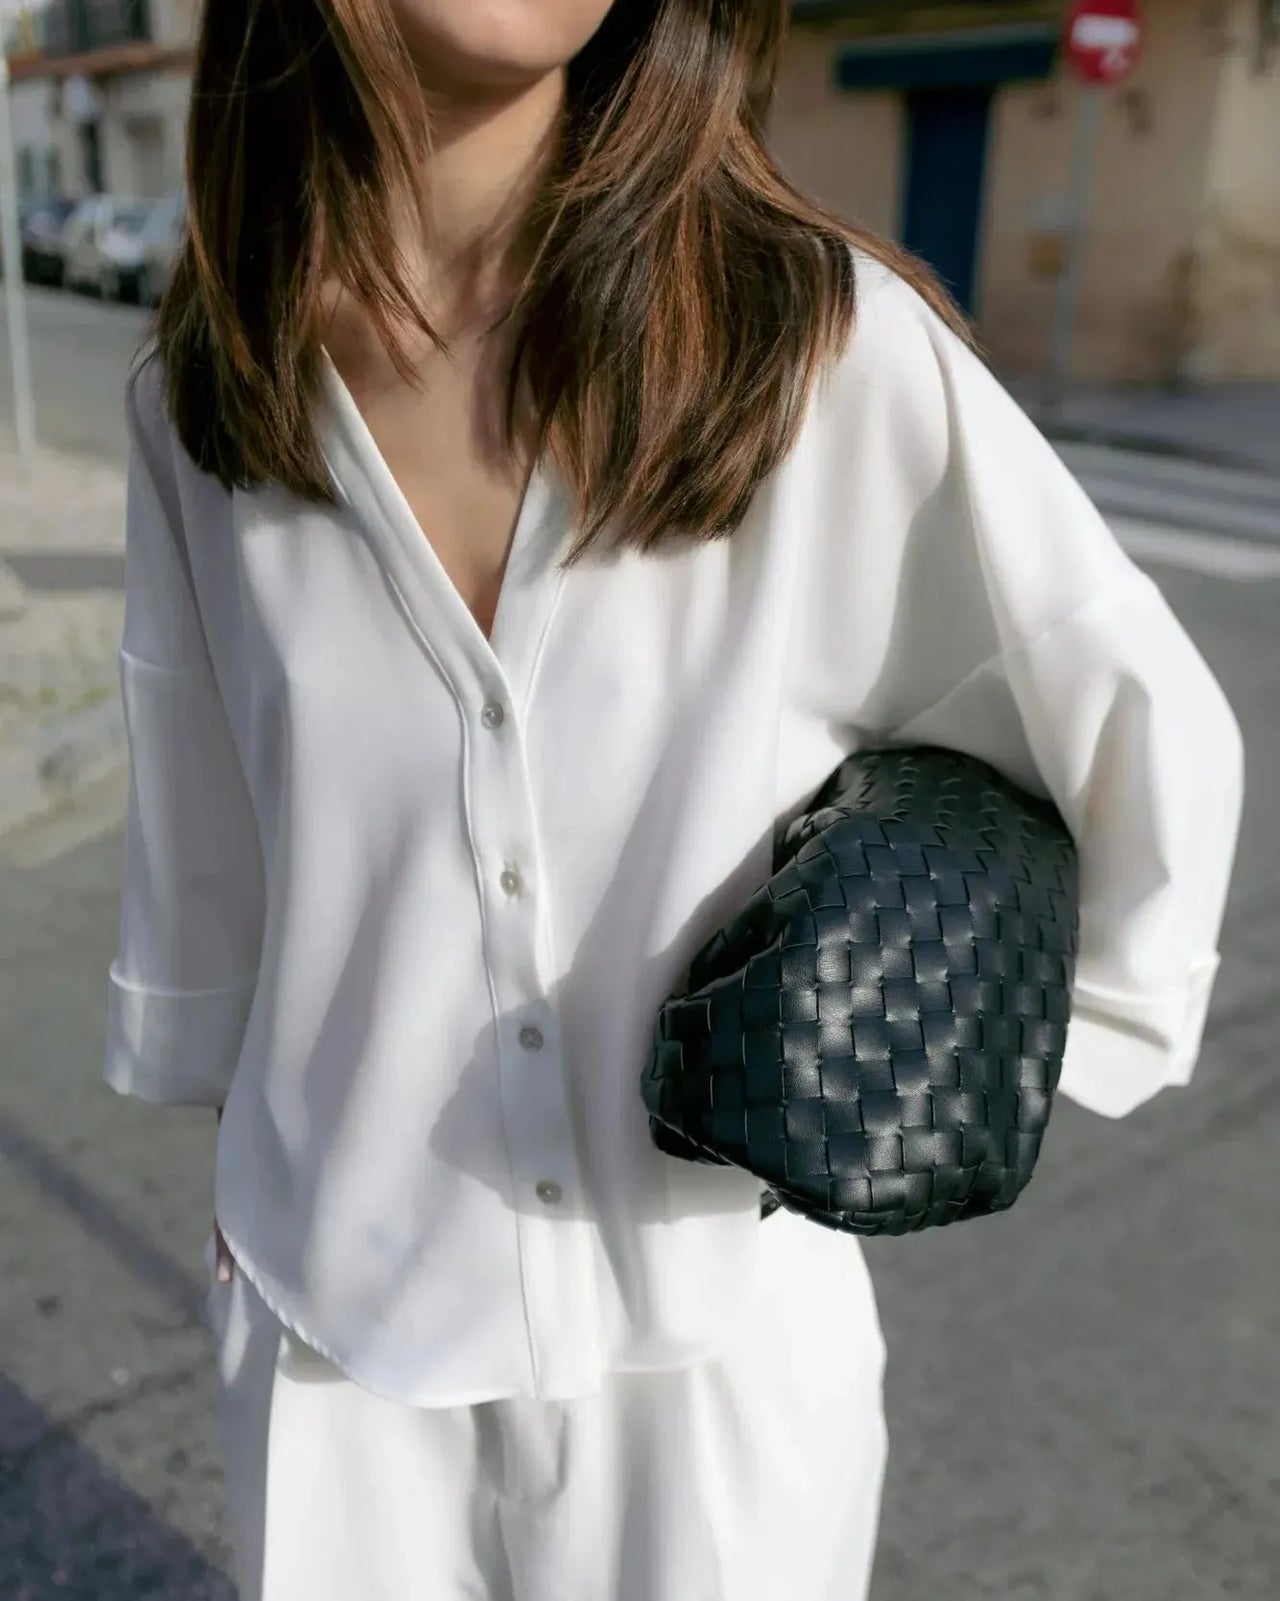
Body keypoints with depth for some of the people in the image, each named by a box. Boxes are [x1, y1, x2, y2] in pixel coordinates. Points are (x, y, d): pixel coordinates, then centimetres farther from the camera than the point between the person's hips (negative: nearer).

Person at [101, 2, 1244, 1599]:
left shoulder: (830, 345, -17)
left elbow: (1149, 735, -7)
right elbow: (203, 842, 5)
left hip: (724, 1331, -2)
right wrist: (237, 1175, 14)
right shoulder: (204, 392, -6)